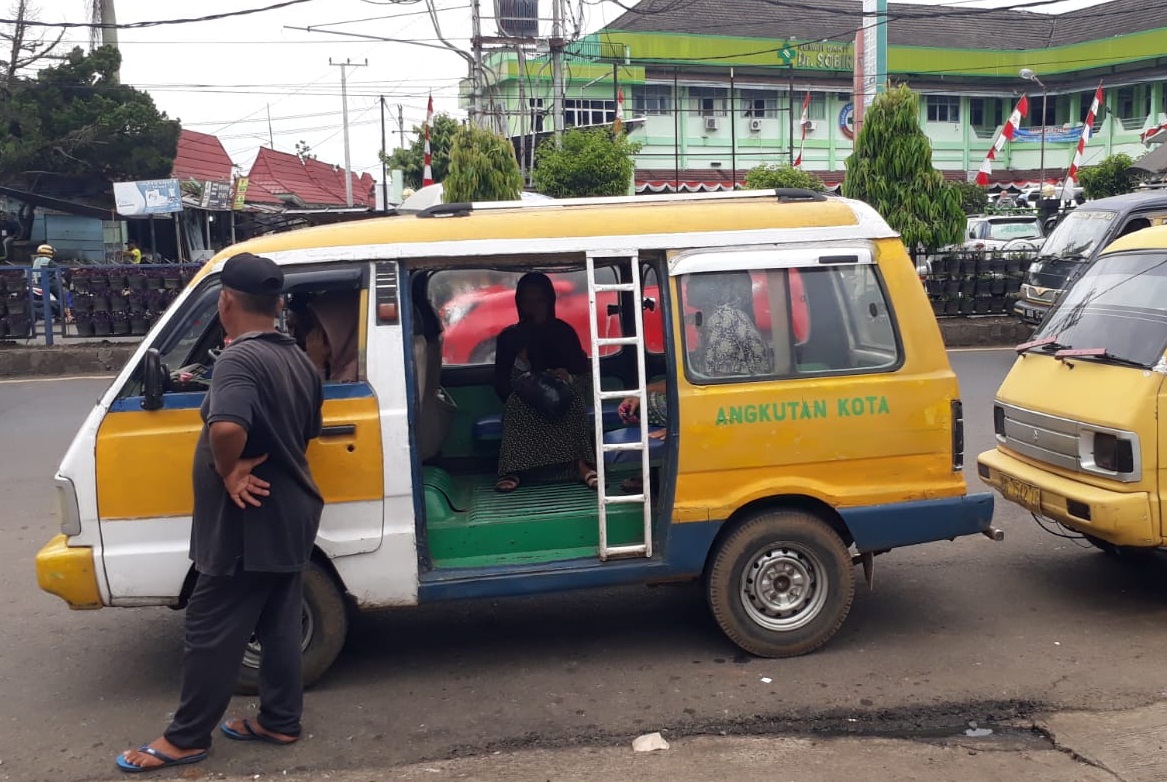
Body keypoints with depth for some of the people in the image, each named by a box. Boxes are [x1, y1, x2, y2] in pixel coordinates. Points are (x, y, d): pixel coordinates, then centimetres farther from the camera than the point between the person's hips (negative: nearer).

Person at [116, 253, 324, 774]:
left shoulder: (238, 359, -21)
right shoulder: (298, 360, 8)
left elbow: (227, 427, -39)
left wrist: (228, 471, -23)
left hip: (249, 523, -9)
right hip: (289, 515, 9)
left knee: (212, 631, 4)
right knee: (279, 625, 17)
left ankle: (186, 738, 17)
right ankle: (279, 721, 27)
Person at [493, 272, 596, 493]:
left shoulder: (564, 331, 6)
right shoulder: (509, 337, 4)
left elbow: (585, 376, 3)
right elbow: (501, 384, -2)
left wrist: (569, 379, -20)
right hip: (523, 404, 0)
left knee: (572, 396, -31)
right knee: (518, 400, -33)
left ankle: (582, 463, -43)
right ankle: (513, 468, -43)